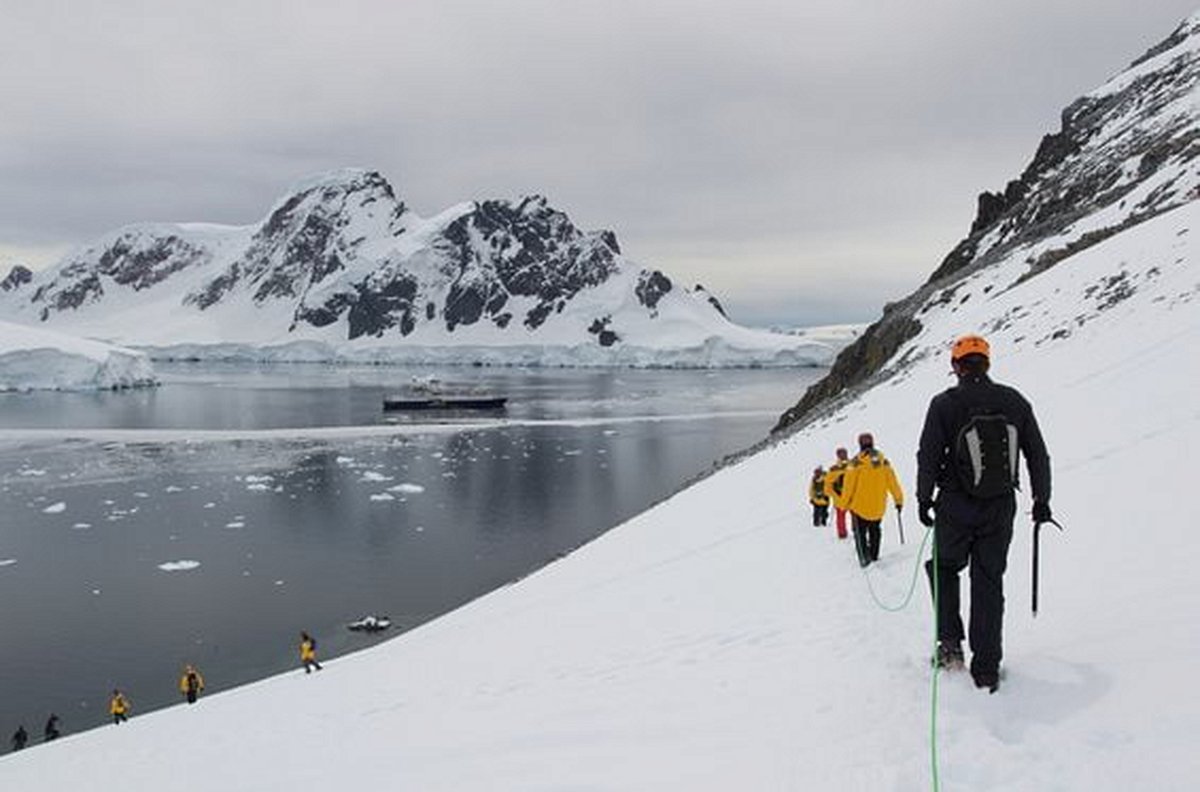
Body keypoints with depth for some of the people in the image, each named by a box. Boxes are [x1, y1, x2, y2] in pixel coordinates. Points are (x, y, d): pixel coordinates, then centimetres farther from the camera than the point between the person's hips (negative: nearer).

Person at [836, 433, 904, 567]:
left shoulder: (856, 463, -11)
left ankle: (864, 557, -13)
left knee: (860, 533, 4)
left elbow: (848, 487, -9)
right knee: (875, 531, 22)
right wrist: (899, 500, 18)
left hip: (859, 507, -3)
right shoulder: (884, 462, -1)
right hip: (878, 508, 3)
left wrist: (843, 504, 2)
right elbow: (893, 484, 5)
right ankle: (874, 556, 23)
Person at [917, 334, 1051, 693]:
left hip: (956, 508, -2)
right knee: (989, 582, 9)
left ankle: (950, 643, 12)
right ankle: (986, 669, 12)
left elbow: (928, 457, -9)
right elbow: (1038, 455, 7)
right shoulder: (1014, 401, 2)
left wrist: (924, 501, 3)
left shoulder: (945, 404, -8)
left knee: (944, 567, 21)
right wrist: (1041, 500, 17)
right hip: (1001, 509, 3)